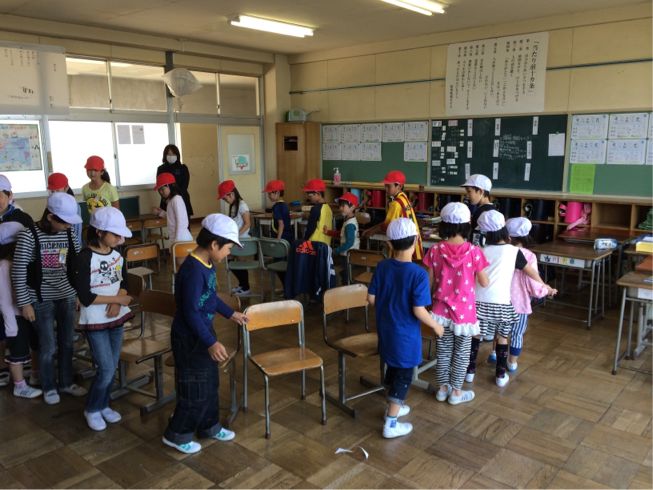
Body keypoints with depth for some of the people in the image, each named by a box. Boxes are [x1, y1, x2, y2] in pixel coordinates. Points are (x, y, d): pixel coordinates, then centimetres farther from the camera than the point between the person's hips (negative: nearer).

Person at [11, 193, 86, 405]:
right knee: (48, 346, 5)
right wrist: (25, 303, -9)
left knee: (66, 342, 15)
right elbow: (18, 272, -11)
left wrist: (79, 293, 9)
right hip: (41, 300, -4)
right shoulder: (28, 236, -16)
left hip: (67, 296, 4)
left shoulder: (69, 234, -3)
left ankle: (66, 382, 33)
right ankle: (48, 387, 27)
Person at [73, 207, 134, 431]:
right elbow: (85, 297, -20)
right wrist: (117, 299, -16)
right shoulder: (85, 258, -19)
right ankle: (92, 409, 19)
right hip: (95, 321, -6)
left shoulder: (117, 253, 1)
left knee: (112, 366, 13)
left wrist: (117, 303, -9)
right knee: (107, 369, -4)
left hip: (116, 317, 6)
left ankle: (103, 405, 32)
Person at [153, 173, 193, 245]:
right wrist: (161, 213, 15)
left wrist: (177, 241, -20)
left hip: (181, 239, -10)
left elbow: (182, 222, -19)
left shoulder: (177, 199, -14)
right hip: (175, 239, 10)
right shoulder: (171, 200, 14)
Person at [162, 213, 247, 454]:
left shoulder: (206, 265, 2)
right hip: (190, 338, -10)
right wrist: (211, 342, -28)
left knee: (210, 383, 21)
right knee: (194, 389, 5)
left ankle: (209, 426, 38)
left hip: (202, 331, 10)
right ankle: (177, 434, 24)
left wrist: (231, 314, 26)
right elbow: (190, 312, -27)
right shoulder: (194, 270, -27)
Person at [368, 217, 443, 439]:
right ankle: (391, 424, 15)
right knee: (404, 375, 8)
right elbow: (418, 311, -23)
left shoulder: (382, 267, -6)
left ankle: (393, 407, 41)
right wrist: (436, 326, -6)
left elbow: (371, 298, -1)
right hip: (406, 334, -6)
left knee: (392, 368, 24)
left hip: (385, 330, 6)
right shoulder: (418, 274, -22)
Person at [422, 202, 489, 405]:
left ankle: (442, 388, 29)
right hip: (464, 310, -2)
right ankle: (456, 392, 24)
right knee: (462, 351, 14)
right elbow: (484, 283, -6)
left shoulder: (435, 250, -10)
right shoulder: (473, 251, -16)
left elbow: (431, 283, -4)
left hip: (441, 309, 2)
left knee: (443, 350, 17)